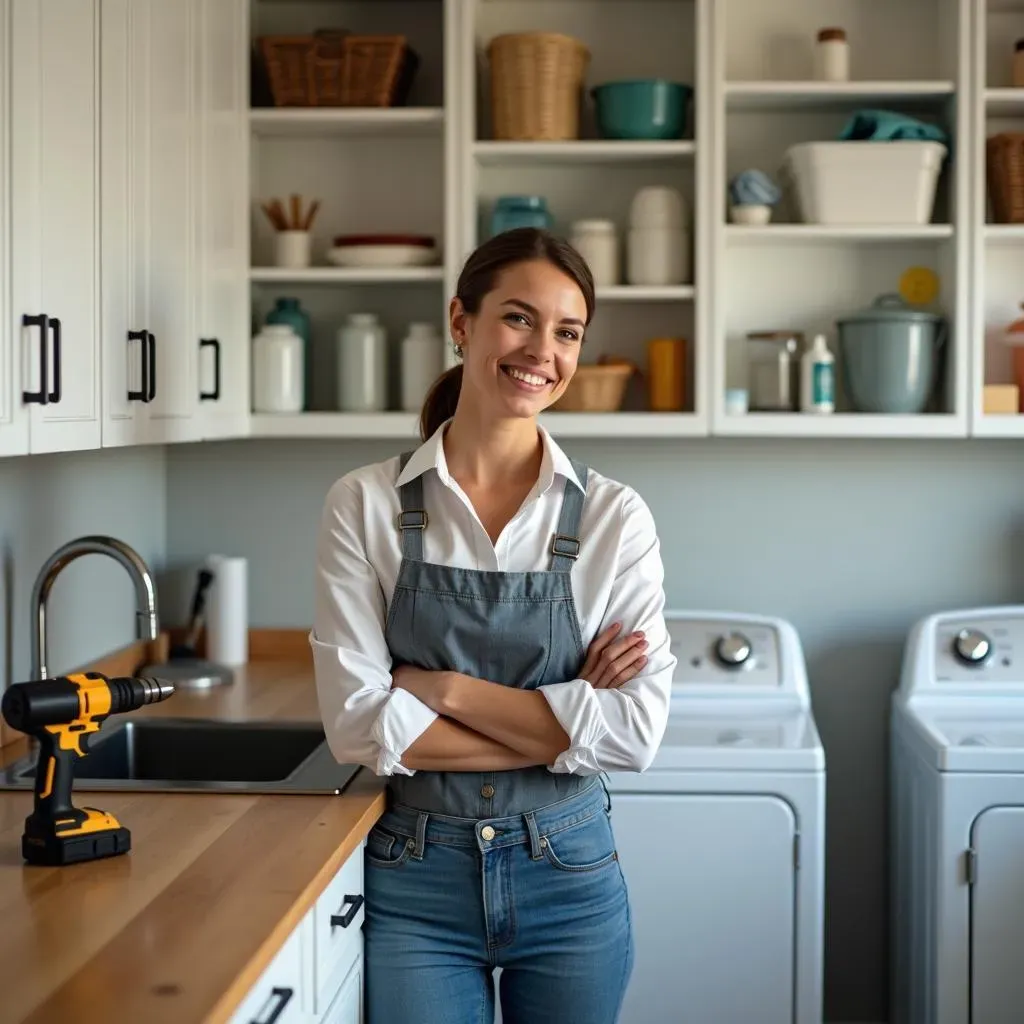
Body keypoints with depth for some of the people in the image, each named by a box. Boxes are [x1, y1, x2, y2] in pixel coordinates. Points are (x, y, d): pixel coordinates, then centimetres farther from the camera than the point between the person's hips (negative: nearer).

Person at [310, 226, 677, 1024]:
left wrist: (445, 688, -16)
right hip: (415, 878, -1)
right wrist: (562, 722, -15)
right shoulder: (365, 505, -6)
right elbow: (359, 724, -12)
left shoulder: (615, 517, -5)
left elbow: (637, 730, -12)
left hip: (569, 875, 1)